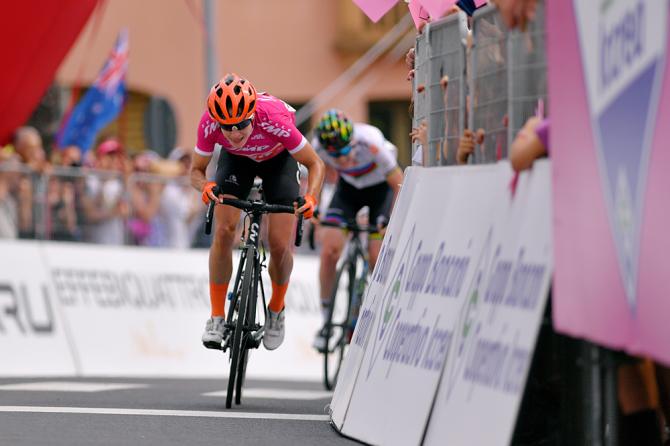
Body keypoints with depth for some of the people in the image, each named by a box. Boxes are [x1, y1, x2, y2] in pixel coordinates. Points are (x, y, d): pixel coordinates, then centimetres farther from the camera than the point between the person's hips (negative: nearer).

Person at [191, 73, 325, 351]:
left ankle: (276, 310, 18)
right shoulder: (210, 123, -35)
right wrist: (205, 186, -42)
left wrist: (310, 197, -46)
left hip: (278, 159, -1)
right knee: (224, 230, -18)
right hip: (236, 159, 1)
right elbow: (196, 170, -19)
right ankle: (217, 317, -5)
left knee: (280, 245, -10)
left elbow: (315, 164, -27)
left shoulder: (274, 119, -41)